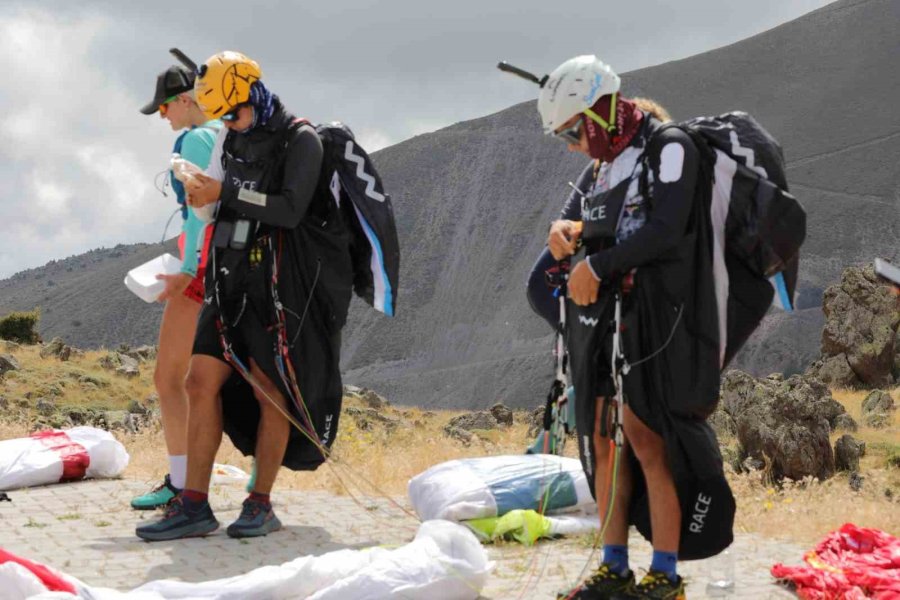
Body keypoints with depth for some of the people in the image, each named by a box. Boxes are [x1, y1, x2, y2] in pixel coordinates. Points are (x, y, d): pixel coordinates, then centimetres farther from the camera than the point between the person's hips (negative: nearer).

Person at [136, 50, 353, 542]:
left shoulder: (301, 140, -8)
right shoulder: (230, 137, 13)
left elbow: (290, 210, -19)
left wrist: (223, 193, -20)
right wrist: (200, 194, -1)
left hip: (284, 285, -6)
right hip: (233, 279, 7)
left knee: (270, 391, -3)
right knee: (202, 380, -1)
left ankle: (261, 503, 7)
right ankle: (194, 505, 1)